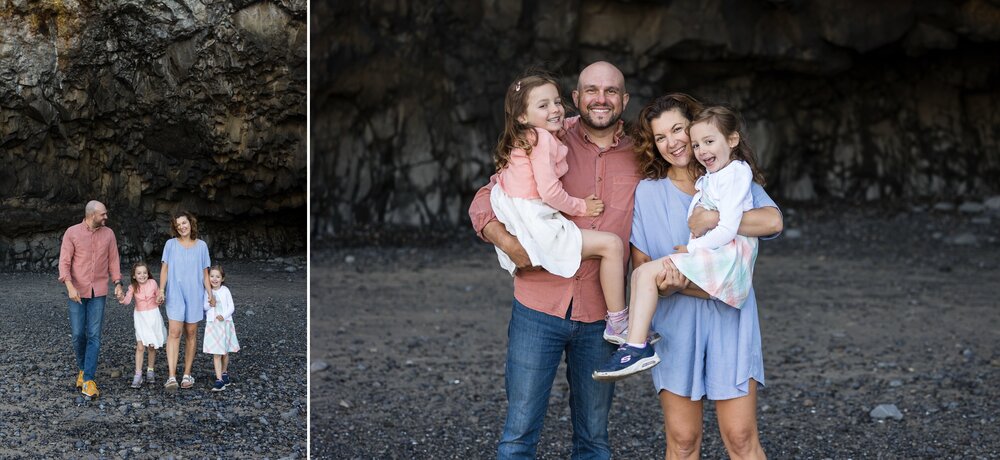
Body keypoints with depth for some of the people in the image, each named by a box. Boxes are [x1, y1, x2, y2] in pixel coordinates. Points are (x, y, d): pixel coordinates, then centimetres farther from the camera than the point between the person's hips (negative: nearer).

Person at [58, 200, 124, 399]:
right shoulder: (72, 233, -4)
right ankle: (82, 368, 28)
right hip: (77, 291, -1)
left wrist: (118, 283, -1)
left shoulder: (108, 234, 4)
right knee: (78, 334, 1)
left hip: (99, 292, 1)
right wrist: (70, 286, -19)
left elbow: (113, 260, 9)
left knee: (94, 336, -5)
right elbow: (64, 262, -7)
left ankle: (88, 379, -6)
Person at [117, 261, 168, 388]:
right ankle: (138, 374, -7)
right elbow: (127, 301, -23)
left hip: (153, 315, 1)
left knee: (151, 346, 9)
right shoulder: (133, 287, -8)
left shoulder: (152, 283, -7)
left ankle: (150, 370, 27)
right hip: (140, 317, -1)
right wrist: (121, 299, -42)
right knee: (140, 346, -9)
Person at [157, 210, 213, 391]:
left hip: (195, 295, 2)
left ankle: (187, 374, 16)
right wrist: (161, 290, -7)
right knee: (174, 333, -12)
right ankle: (171, 377, -18)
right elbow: (164, 269, 3)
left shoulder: (201, 246, 6)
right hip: (175, 294, -2)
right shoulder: (171, 244, 3)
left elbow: (205, 272, 8)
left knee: (191, 333, 6)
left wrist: (210, 293, -2)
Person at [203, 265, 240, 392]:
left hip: (225, 323, 0)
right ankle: (219, 380, -9)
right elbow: (205, 308, 2)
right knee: (216, 354, -6)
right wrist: (209, 304, -18)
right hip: (212, 325, 0)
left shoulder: (225, 291, -3)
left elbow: (231, 307, -3)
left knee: (225, 352, 14)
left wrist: (224, 316, -18)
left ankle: (224, 373, 36)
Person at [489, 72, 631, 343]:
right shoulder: (542, 139, -14)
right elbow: (549, 191, -18)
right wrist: (581, 207, -5)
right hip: (540, 227, -11)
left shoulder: (521, 140, 16)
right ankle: (618, 324, -10)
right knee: (611, 244, -13)